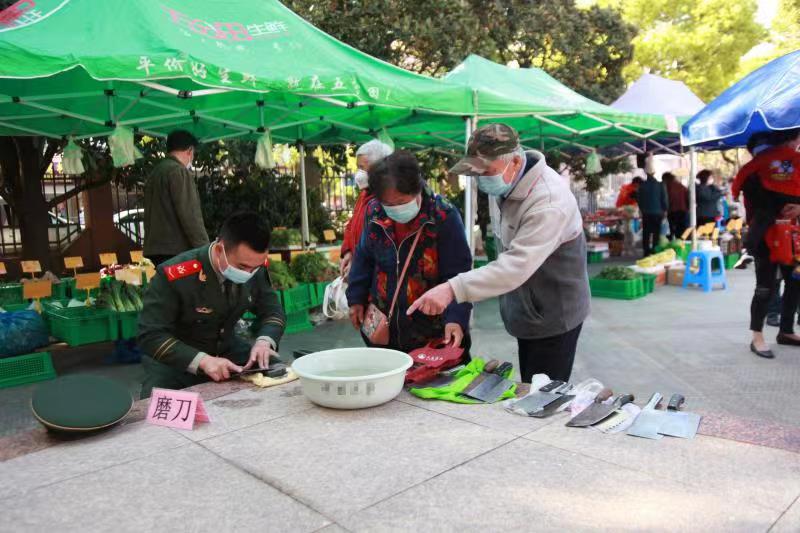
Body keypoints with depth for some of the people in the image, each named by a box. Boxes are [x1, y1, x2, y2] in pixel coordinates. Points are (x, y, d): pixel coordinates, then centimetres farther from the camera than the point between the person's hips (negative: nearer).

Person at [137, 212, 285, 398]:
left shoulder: (255, 268, -13)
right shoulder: (175, 276, -29)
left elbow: (273, 311, 0)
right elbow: (150, 336, -26)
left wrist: (264, 341, -22)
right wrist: (201, 360, -39)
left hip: (226, 349, 4)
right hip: (175, 360, -3)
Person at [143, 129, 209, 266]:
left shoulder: (154, 173, 20)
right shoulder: (178, 171, -9)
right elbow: (189, 215, -17)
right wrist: (205, 249, -16)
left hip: (156, 249, 9)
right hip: (177, 251, -9)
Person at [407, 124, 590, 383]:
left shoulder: (550, 201, -30)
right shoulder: (502, 182, -2)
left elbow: (517, 265, -40)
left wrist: (453, 289, -46)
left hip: (554, 317, -8)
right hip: (527, 313, 8)